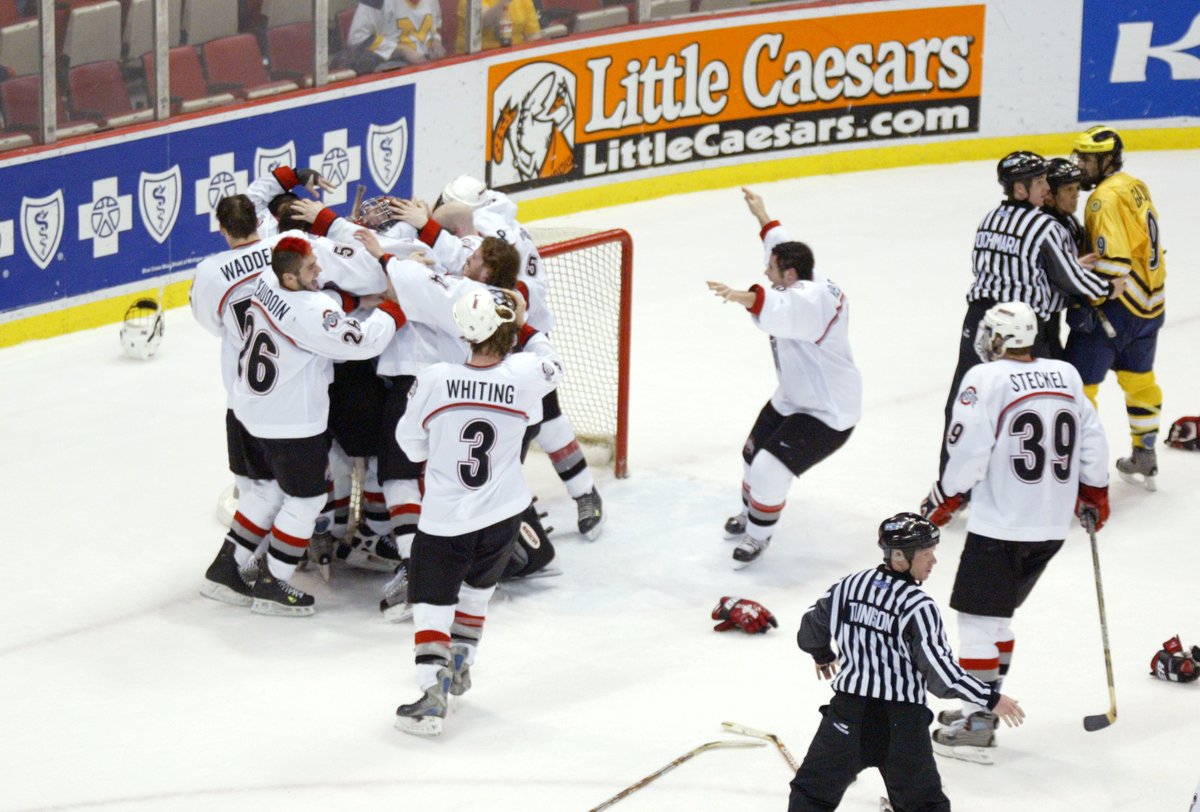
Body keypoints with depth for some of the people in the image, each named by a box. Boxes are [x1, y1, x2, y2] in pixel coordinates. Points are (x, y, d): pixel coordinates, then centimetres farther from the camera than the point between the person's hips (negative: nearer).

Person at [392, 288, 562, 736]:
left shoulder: (434, 379, -17)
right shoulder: (524, 375, -15)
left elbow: (411, 441, -1)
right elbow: (550, 364, 11)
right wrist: (522, 325, 15)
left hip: (444, 518, -3)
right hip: (503, 514, 3)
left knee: (432, 600, 4)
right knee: (477, 587, 27)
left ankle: (433, 690, -10)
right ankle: (459, 666, 37)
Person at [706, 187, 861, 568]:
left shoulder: (811, 299, -31)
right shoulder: (807, 283, -1)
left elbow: (782, 311, -54)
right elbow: (783, 247, 20)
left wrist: (746, 297, -70)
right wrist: (762, 216, 31)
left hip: (828, 414, -11)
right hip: (792, 399, 11)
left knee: (770, 469, -14)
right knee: (755, 454, 20)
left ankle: (758, 535, 7)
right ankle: (750, 512, 45)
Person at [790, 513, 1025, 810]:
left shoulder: (848, 586, 1)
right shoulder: (917, 606, -15)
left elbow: (811, 631, 16)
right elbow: (941, 673, -20)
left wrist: (823, 656, 37)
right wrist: (991, 698, -12)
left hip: (848, 711, 3)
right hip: (900, 720, -3)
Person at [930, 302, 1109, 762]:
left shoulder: (985, 379, -12)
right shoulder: (1066, 376, 7)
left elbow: (967, 452, -15)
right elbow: (1092, 438, 14)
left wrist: (946, 496, 1)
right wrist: (1094, 491, 27)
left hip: (1000, 526, -7)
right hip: (1052, 526, 7)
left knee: (978, 620, -1)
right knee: (997, 616, 21)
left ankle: (975, 727, -3)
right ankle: (982, 707, 26)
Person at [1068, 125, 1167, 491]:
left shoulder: (1106, 198, -19)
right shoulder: (1135, 187, 9)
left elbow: (1112, 263, -25)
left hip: (1117, 306, -10)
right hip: (1150, 301, 10)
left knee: (1078, 382, -4)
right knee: (1139, 379, 23)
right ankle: (1145, 461, 35)